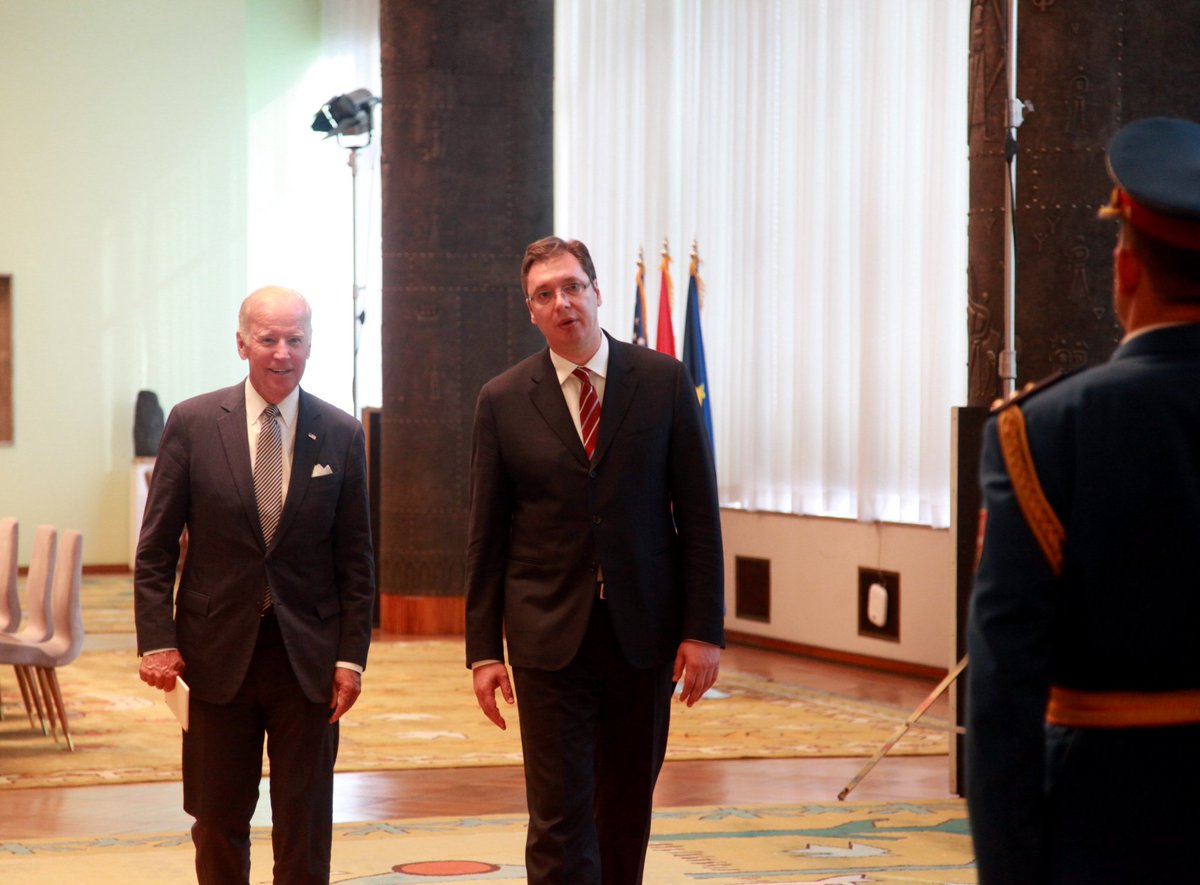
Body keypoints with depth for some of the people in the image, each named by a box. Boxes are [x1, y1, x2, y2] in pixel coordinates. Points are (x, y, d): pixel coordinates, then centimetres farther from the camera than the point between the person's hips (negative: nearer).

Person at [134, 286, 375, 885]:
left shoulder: (341, 435, 2)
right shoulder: (192, 424, -1)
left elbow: (356, 560, 4)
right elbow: (155, 548, 1)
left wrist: (352, 655, -2)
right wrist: (157, 640, -7)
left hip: (308, 657, 0)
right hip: (218, 655, 0)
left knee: (305, 827, 4)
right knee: (218, 822, 8)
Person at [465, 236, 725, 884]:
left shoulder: (664, 382, 1)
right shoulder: (502, 401, 2)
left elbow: (699, 515, 1)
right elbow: (486, 537, 4)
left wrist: (704, 630, -5)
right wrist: (483, 650, 0)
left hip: (645, 634, 1)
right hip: (550, 638, -1)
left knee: (628, 808, 11)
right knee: (559, 816, -5)